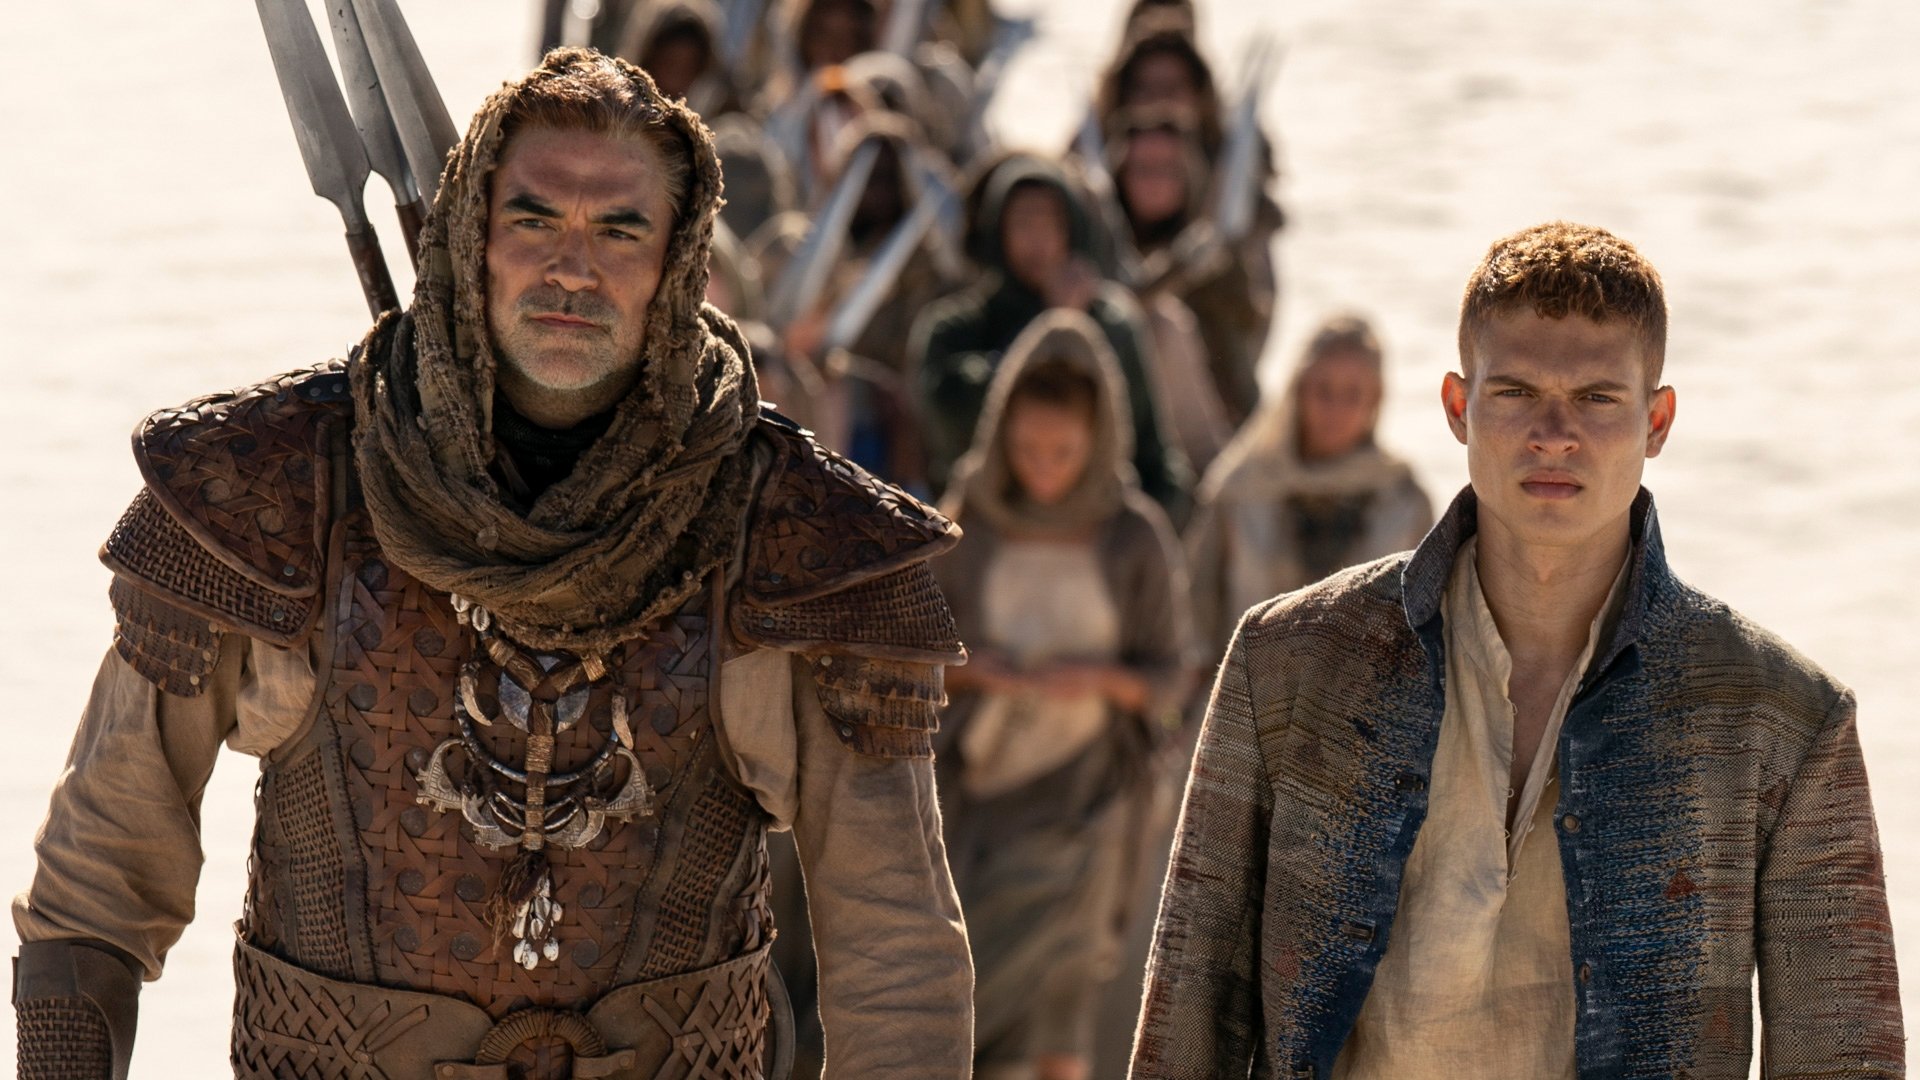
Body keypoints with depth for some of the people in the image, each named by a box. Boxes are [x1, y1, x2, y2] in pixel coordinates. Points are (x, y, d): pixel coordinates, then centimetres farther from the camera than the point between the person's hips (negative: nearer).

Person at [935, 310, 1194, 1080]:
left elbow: (1168, 675, -1)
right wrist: (989, 671, -18)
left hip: (1079, 791, -3)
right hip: (978, 785, 3)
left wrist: (1099, 679, -21)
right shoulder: (968, 520, -3)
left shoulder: (1137, 539, -8)